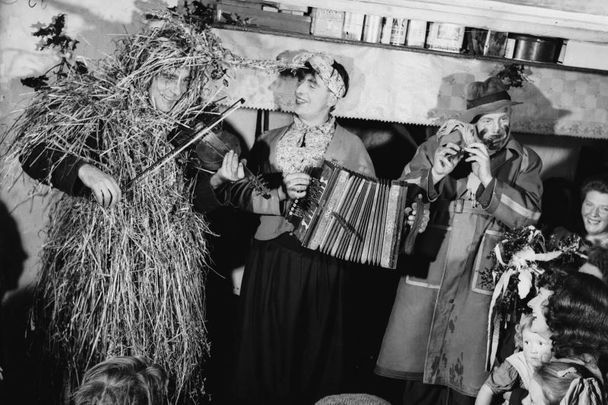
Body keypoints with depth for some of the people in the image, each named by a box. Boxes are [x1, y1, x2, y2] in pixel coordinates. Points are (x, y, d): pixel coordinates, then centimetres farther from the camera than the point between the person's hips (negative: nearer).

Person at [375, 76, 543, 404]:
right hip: (426, 275, 1)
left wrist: (488, 182, -23)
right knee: (419, 378, 11)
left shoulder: (525, 161, 3)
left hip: (481, 284, 0)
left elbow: (529, 215, -10)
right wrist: (433, 176, -18)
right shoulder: (438, 146, 2)